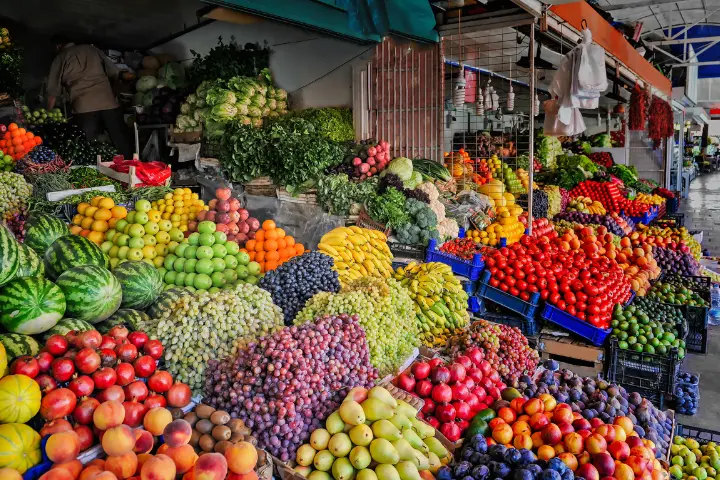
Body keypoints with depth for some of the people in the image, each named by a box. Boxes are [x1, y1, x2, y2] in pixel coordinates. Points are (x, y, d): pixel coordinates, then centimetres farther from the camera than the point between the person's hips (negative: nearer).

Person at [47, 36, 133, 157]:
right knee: (123, 145, 2)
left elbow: (53, 92, 12)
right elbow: (115, 72, 16)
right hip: (109, 103, 2)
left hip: (83, 108, -2)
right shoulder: (91, 49, 19)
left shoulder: (59, 59, 13)